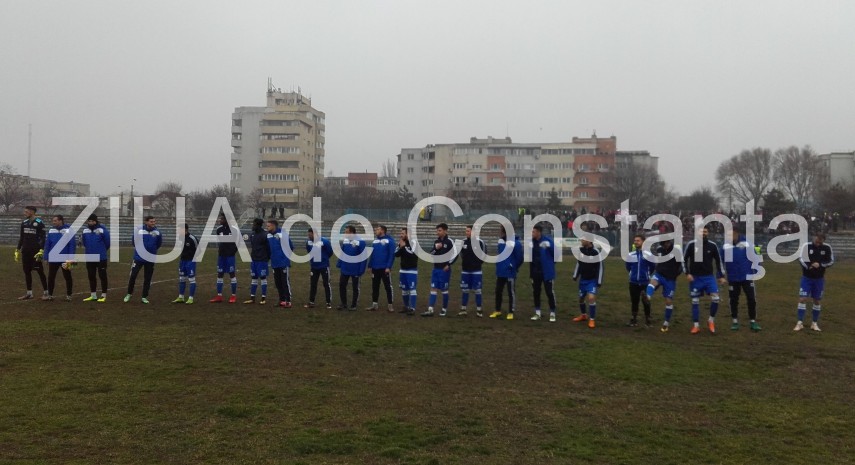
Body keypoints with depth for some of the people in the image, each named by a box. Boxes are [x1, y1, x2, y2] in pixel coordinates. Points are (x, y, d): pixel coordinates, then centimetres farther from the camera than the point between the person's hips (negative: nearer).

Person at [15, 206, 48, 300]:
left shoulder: (39, 223, -8)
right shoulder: (24, 223, 10)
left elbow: (43, 238, -10)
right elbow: (21, 237, 17)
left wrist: (41, 250, -18)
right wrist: (17, 250, 14)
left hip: (35, 251, -7)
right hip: (25, 251, 7)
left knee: (40, 271, -2)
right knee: (27, 271, 8)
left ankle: (45, 292, 5)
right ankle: (29, 293, 15)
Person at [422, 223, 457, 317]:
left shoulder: (449, 242, -9)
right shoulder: (436, 242, 9)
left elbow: (455, 254, -11)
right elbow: (431, 254, 11)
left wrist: (448, 264, -12)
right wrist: (435, 248, -8)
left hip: (444, 269, -6)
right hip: (435, 268, 6)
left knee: (444, 289, 3)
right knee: (433, 288, 1)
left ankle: (444, 309, 15)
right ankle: (430, 310, 0)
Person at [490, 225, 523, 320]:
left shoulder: (515, 243, -17)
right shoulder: (500, 242, 3)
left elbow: (519, 257, -10)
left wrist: (514, 267, -1)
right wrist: (500, 265, 14)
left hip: (510, 272, -6)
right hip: (500, 272, 6)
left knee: (511, 293, 4)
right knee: (498, 291, 12)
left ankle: (511, 312, 13)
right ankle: (498, 311, 25)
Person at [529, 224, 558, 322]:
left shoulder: (548, 241, -14)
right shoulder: (531, 242, 2)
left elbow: (555, 253, -7)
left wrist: (550, 264, 1)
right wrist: (531, 271, 4)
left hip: (547, 272, -5)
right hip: (535, 272, 5)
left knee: (550, 292, 1)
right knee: (536, 292, 10)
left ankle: (552, 313, 12)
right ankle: (537, 313, 21)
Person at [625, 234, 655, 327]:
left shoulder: (648, 254, -8)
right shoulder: (630, 255, 1)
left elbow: (653, 267, 5)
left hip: (645, 282, -2)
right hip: (633, 282, 2)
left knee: (646, 302, 2)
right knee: (634, 302, 9)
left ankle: (647, 321, 15)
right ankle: (634, 320, 19)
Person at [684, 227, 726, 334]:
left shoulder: (712, 245, -2)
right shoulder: (691, 244, -7)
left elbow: (718, 261, 8)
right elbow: (684, 259, 0)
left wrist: (721, 276, 5)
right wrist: (687, 273, -10)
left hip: (709, 277, 1)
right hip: (695, 277, -1)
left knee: (715, 299, -11)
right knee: (695, 301, 4)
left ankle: (711, 320, 12)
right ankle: (696, 325, 13)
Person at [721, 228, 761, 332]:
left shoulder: (747, 244, -7)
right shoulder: (725, 247, -2)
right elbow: (721, 262, 8)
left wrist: (754, 270, -4)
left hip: (747, 277, -1)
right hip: (733, 278, 1)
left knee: (751, 299, -1)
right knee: (734, 300, 7)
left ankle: (753, 322, 10)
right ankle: (735, 322, 18)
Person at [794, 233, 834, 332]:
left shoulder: (827, 248, -5)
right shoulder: (806, 246, -10)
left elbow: (831, 261, -2)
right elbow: (801, 259, -15)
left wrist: (820, 265, -20)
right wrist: (809, 267, -32)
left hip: (819, 279, 2)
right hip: (806, 278, -2)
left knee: (817, 300, 9)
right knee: (802, 299, -7)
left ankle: (815, 323, 20)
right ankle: (800, 323, -4)